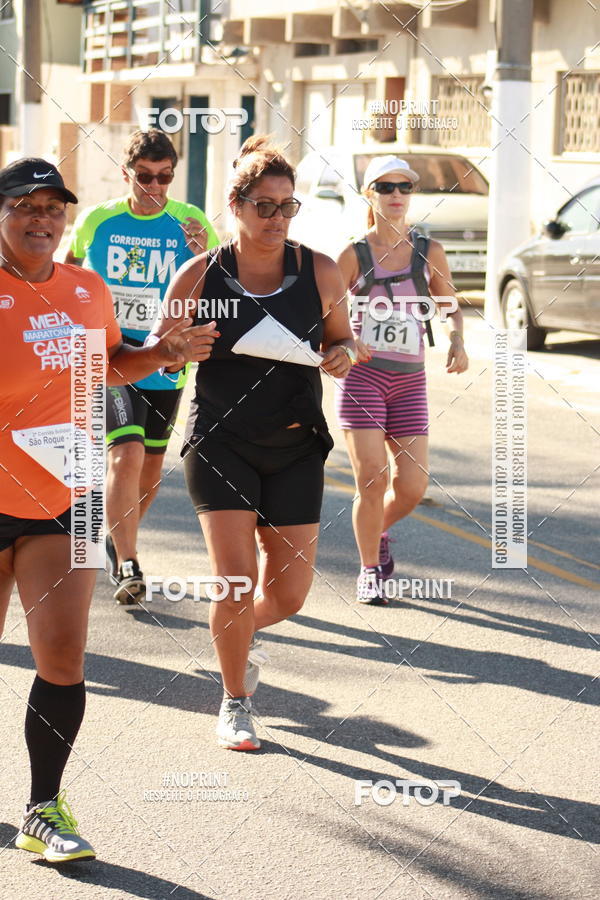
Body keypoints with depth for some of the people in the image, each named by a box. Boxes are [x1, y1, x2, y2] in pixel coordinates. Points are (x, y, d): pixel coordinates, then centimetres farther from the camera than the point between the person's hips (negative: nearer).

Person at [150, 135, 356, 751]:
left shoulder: (319, 273, 0)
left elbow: (342, 337, 15)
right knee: (235, 583, -10)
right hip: (220, 442, -2)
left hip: (296, 446, 2)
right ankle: (235, 701, 14)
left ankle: (244, 630, 38)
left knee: (288, 592, 1)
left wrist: (342, 354, -8)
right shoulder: (199, 277, -4)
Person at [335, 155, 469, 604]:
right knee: (372, 479, -10)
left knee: (411, 486, -1)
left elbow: (451, 305, 17)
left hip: (409, 381, 3)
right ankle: (369, 571, 11)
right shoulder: (354, 255, 0)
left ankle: (380, 531, 34)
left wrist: (457, 342, -3)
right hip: (362, 376, -2)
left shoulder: (429, 252, 6)